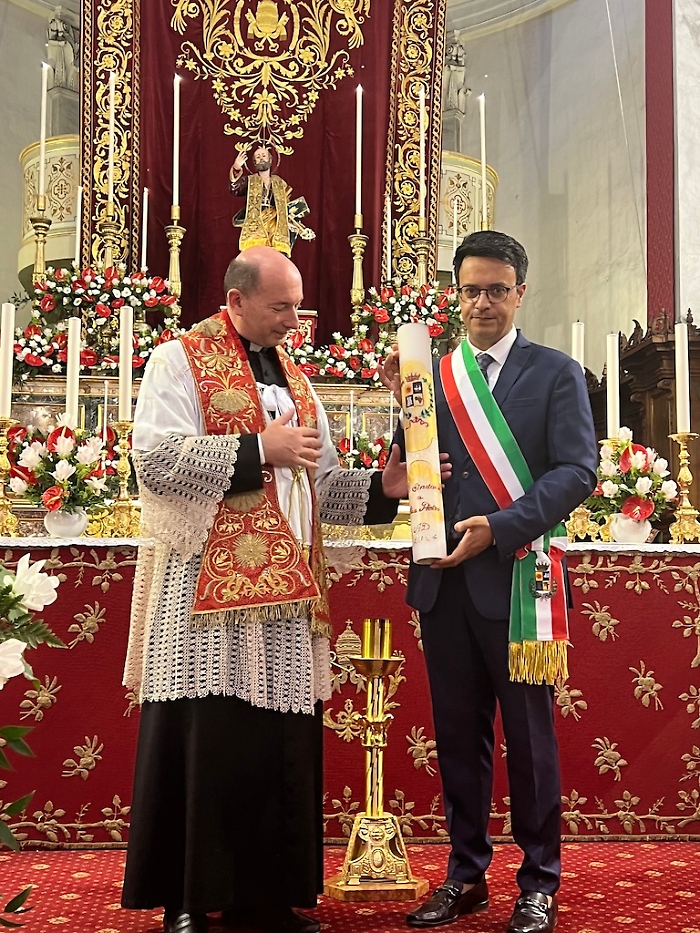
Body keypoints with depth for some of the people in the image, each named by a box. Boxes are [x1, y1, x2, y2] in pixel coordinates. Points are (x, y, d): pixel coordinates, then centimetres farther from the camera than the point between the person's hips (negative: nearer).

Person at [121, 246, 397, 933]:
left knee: (279, 746, 7)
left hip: (283, 592, 6)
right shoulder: (181, 361, 0)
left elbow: (321, 486, 19)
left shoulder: (292, 378, 20)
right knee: (203, 745, -4)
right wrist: (259, 448, -13)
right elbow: (155, 458, -15)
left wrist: (383, 486, 2)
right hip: (206, 588, -6)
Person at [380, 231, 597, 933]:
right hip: (444, 579, 4)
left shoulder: (555, 372, 0)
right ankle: (466, 875, 27)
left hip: (515, 576, -3)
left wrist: (499, 528, -19)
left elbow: (577, 470, -9)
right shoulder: (431, 374, 9)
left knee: (528, 733, 7)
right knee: (457, 733, 13)